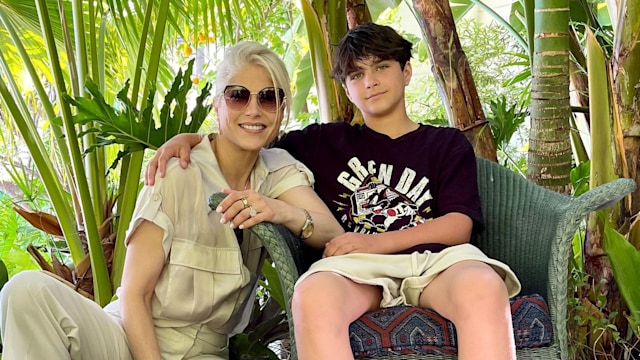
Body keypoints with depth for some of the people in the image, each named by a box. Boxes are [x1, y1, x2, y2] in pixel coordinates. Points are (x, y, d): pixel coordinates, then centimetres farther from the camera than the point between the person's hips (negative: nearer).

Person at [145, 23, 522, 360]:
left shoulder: (448, 144, 24)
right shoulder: (327, 142, 29)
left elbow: (460, 225, 9)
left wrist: (379, 242, -6)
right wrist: (189, 138, 12)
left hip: (436, 259, 0)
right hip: (357, 266, 1)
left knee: (483, 288, -39)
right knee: (313, 295, -39)